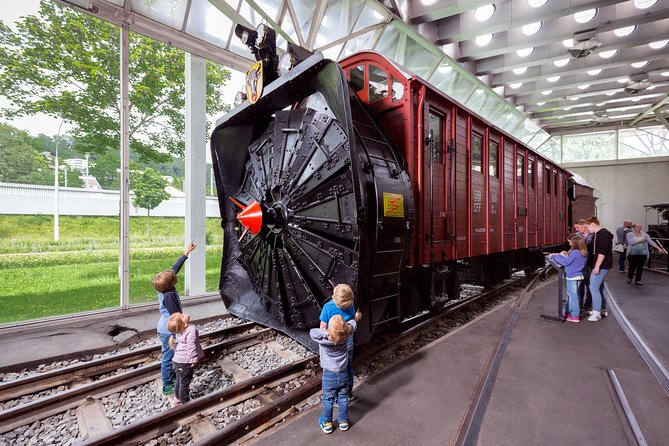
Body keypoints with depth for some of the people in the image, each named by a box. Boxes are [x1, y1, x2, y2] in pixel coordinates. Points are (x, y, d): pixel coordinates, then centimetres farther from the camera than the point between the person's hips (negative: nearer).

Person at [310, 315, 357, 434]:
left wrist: (324, 332, -6)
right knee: (343, 398, 20)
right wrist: (356, 318, 20)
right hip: (343, 374, 2)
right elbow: (352, 325, 0)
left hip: (329, 375, -2)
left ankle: (327, 424, 33)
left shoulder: (323, 338, -28)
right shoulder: (346, 335, -19)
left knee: (328, 400, 17)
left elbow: (312, 332, -12)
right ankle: (343, 422, 36)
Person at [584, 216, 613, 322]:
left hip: (601, 266, -11)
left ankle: (597, 313, -6)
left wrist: (597, 266, -25)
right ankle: (602, 309, 27)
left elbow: (602, 252, -24)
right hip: (598, 265, 11)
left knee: (593, 288, -11)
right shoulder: (596, 235, 14)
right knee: (599, 287, 17)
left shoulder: (603, 234, -17)